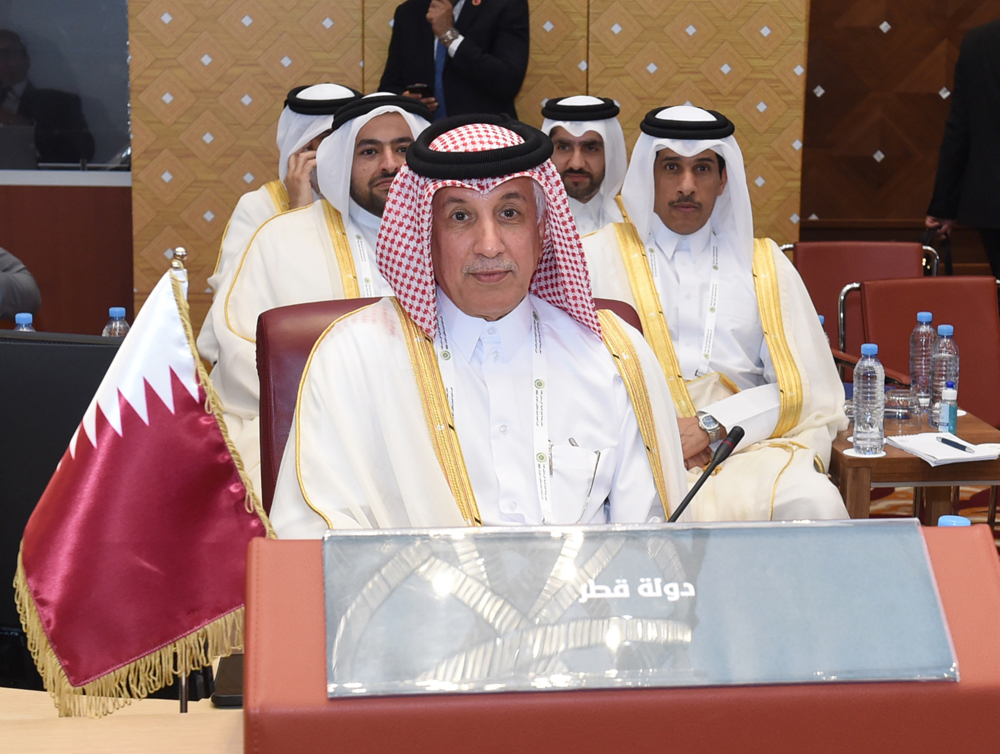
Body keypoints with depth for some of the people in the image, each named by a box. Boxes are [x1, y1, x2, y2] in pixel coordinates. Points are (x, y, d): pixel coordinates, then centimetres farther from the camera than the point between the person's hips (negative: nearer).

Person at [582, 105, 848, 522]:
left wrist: (712, 426, -8)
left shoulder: (764, 264, 19)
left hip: (749, 444, 2)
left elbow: (811, 393, 9)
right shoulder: (598, 255, 15)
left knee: (816, 503, -31)